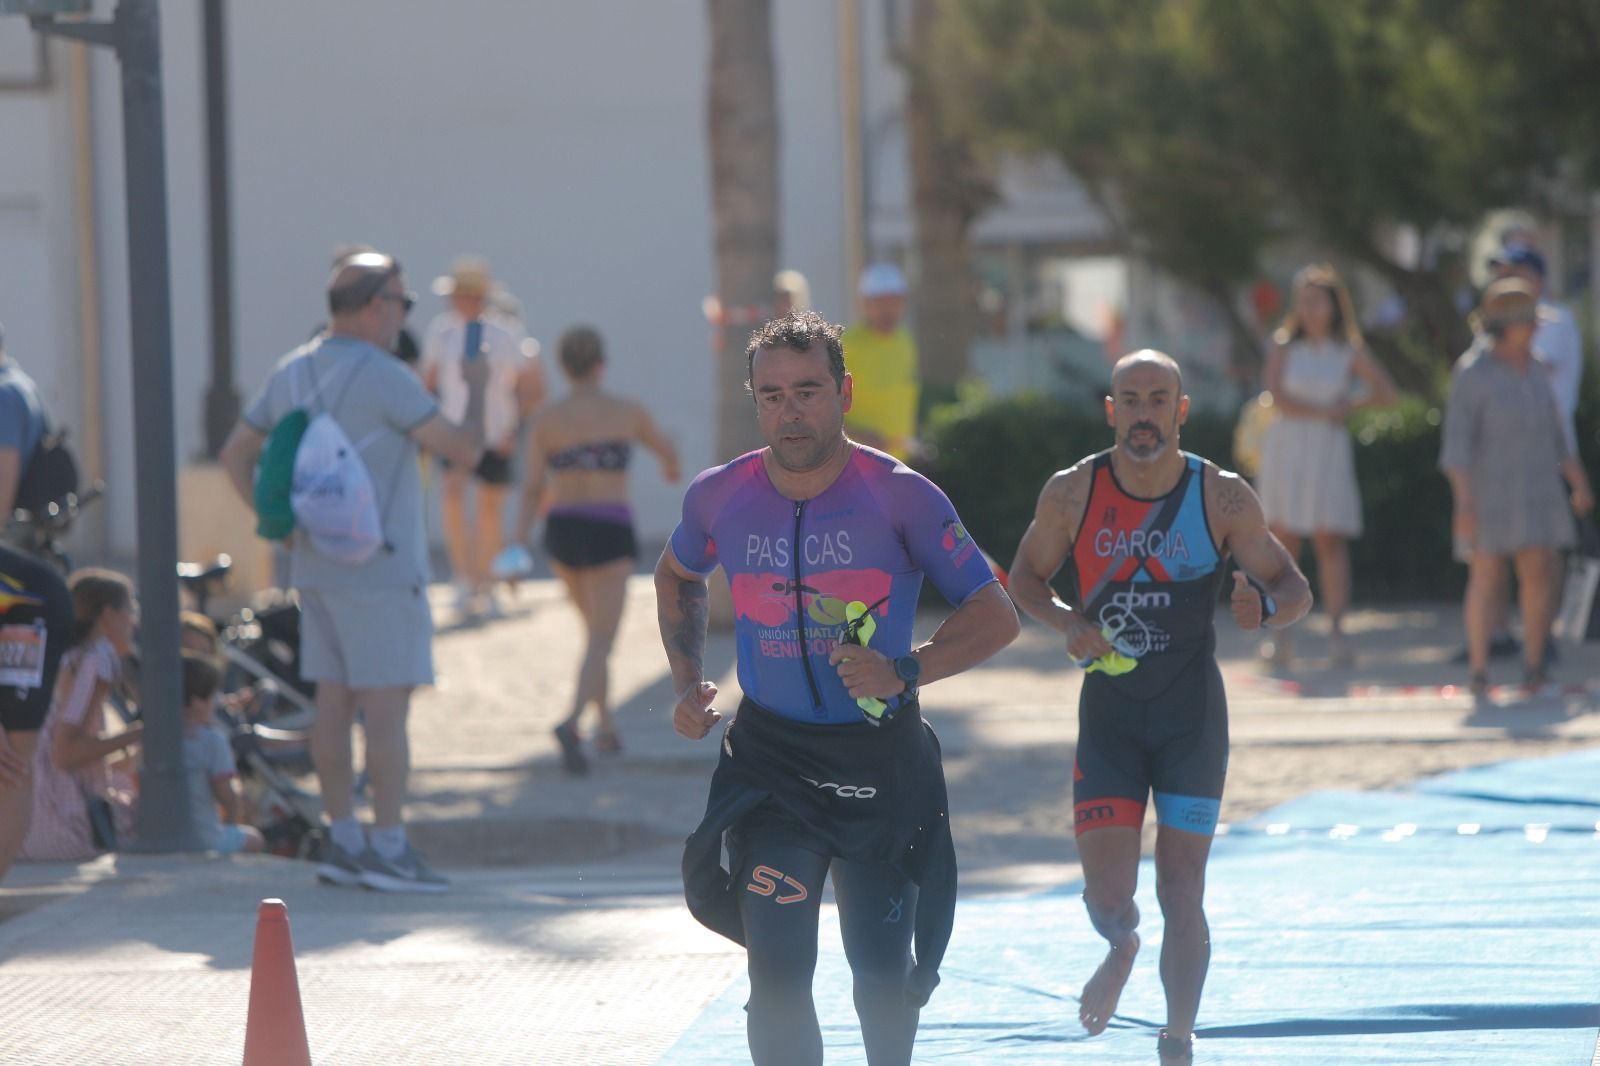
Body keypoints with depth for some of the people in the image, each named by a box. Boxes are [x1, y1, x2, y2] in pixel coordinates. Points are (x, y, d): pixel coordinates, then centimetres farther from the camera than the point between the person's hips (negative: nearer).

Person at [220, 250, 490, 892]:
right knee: (387, 707, -6)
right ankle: (389, 850, -7)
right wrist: (476, 389, 5)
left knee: (334, 702, 9)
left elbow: (236, 457, 15)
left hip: (316, 567, 8)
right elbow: (464, 451, -13)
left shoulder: (293, 373, 10)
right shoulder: (382, 378, -15)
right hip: (378, 570, -8)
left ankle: (343, 841, 11)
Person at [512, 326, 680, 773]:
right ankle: (572, 724, -34)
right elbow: (664, 447, 18)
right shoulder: (628, 412, -2)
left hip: (561, 533, 4)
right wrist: (672, 465, 41)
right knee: (600, 642, -9)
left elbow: (532, 490, -7)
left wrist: (519, 545, -11)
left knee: (597, 626, 26)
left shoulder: (546, 422, 1)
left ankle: (606, 725, 30)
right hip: (609, 533, -4)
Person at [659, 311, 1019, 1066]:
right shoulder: (721, 497, -4)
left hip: (883, 762, -1)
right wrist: (689, 681, 8)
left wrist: (905, 672, -25)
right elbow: (677, 579, 20)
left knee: (883, 974, 10)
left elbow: (995, 617, -10)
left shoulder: (899, 496, -13)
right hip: (770, 756, 1)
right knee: (777, 971, -14)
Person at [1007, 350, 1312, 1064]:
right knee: (1108, 894, -8)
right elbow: (1026, 578, 8)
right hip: (1108, 712, 0)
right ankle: (1122, 948, 29)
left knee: (1182, 895, 1)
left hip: (1192, 716, 0)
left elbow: (1296, 589, -1)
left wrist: (1265, 606, -24)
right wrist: (1066, 622, -13)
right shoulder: (1072, 494, -6)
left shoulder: (1222, 499, -8)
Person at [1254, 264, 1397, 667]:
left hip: (1329, 453, 0)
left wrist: (1350, 406, -1)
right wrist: (1323, 412, -11)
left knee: (1331, 540, -6)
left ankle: (1337, 632, -6)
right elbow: (1278, 398, -10)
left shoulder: (1350, 353, 5)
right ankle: (1280, 636, 0)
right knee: (1284, 540, -2)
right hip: (1286, 448, 0)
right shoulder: (1284, 348, 2)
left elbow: (1386, 392, 11)